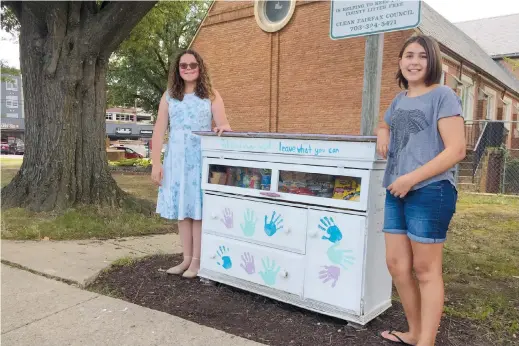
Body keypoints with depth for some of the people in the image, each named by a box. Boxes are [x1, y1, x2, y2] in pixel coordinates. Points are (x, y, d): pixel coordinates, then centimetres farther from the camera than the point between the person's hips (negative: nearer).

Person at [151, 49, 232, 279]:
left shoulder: (211, 96, 7)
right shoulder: (169, 96, 9)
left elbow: (223, 125, 1)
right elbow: (159, 131, 6)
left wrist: (224, 127, -25)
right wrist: (155, 163, -1)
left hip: (202, 158, -2)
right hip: (177, 159, 2)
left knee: (199, 209, -1)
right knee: (181, 210, 6)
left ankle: (197, 260, 8)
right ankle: (186, 258, 17)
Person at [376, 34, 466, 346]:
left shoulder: (443, 95, -5)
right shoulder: (400, 99, 16)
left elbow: (456, 150, -13)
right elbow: (385, 124, 35)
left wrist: (412, 178, -19)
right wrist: (382, 132, 10)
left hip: (430, 192, -7)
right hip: (397, 193, 7)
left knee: (426, 270, 1)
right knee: (397, 264, 11)